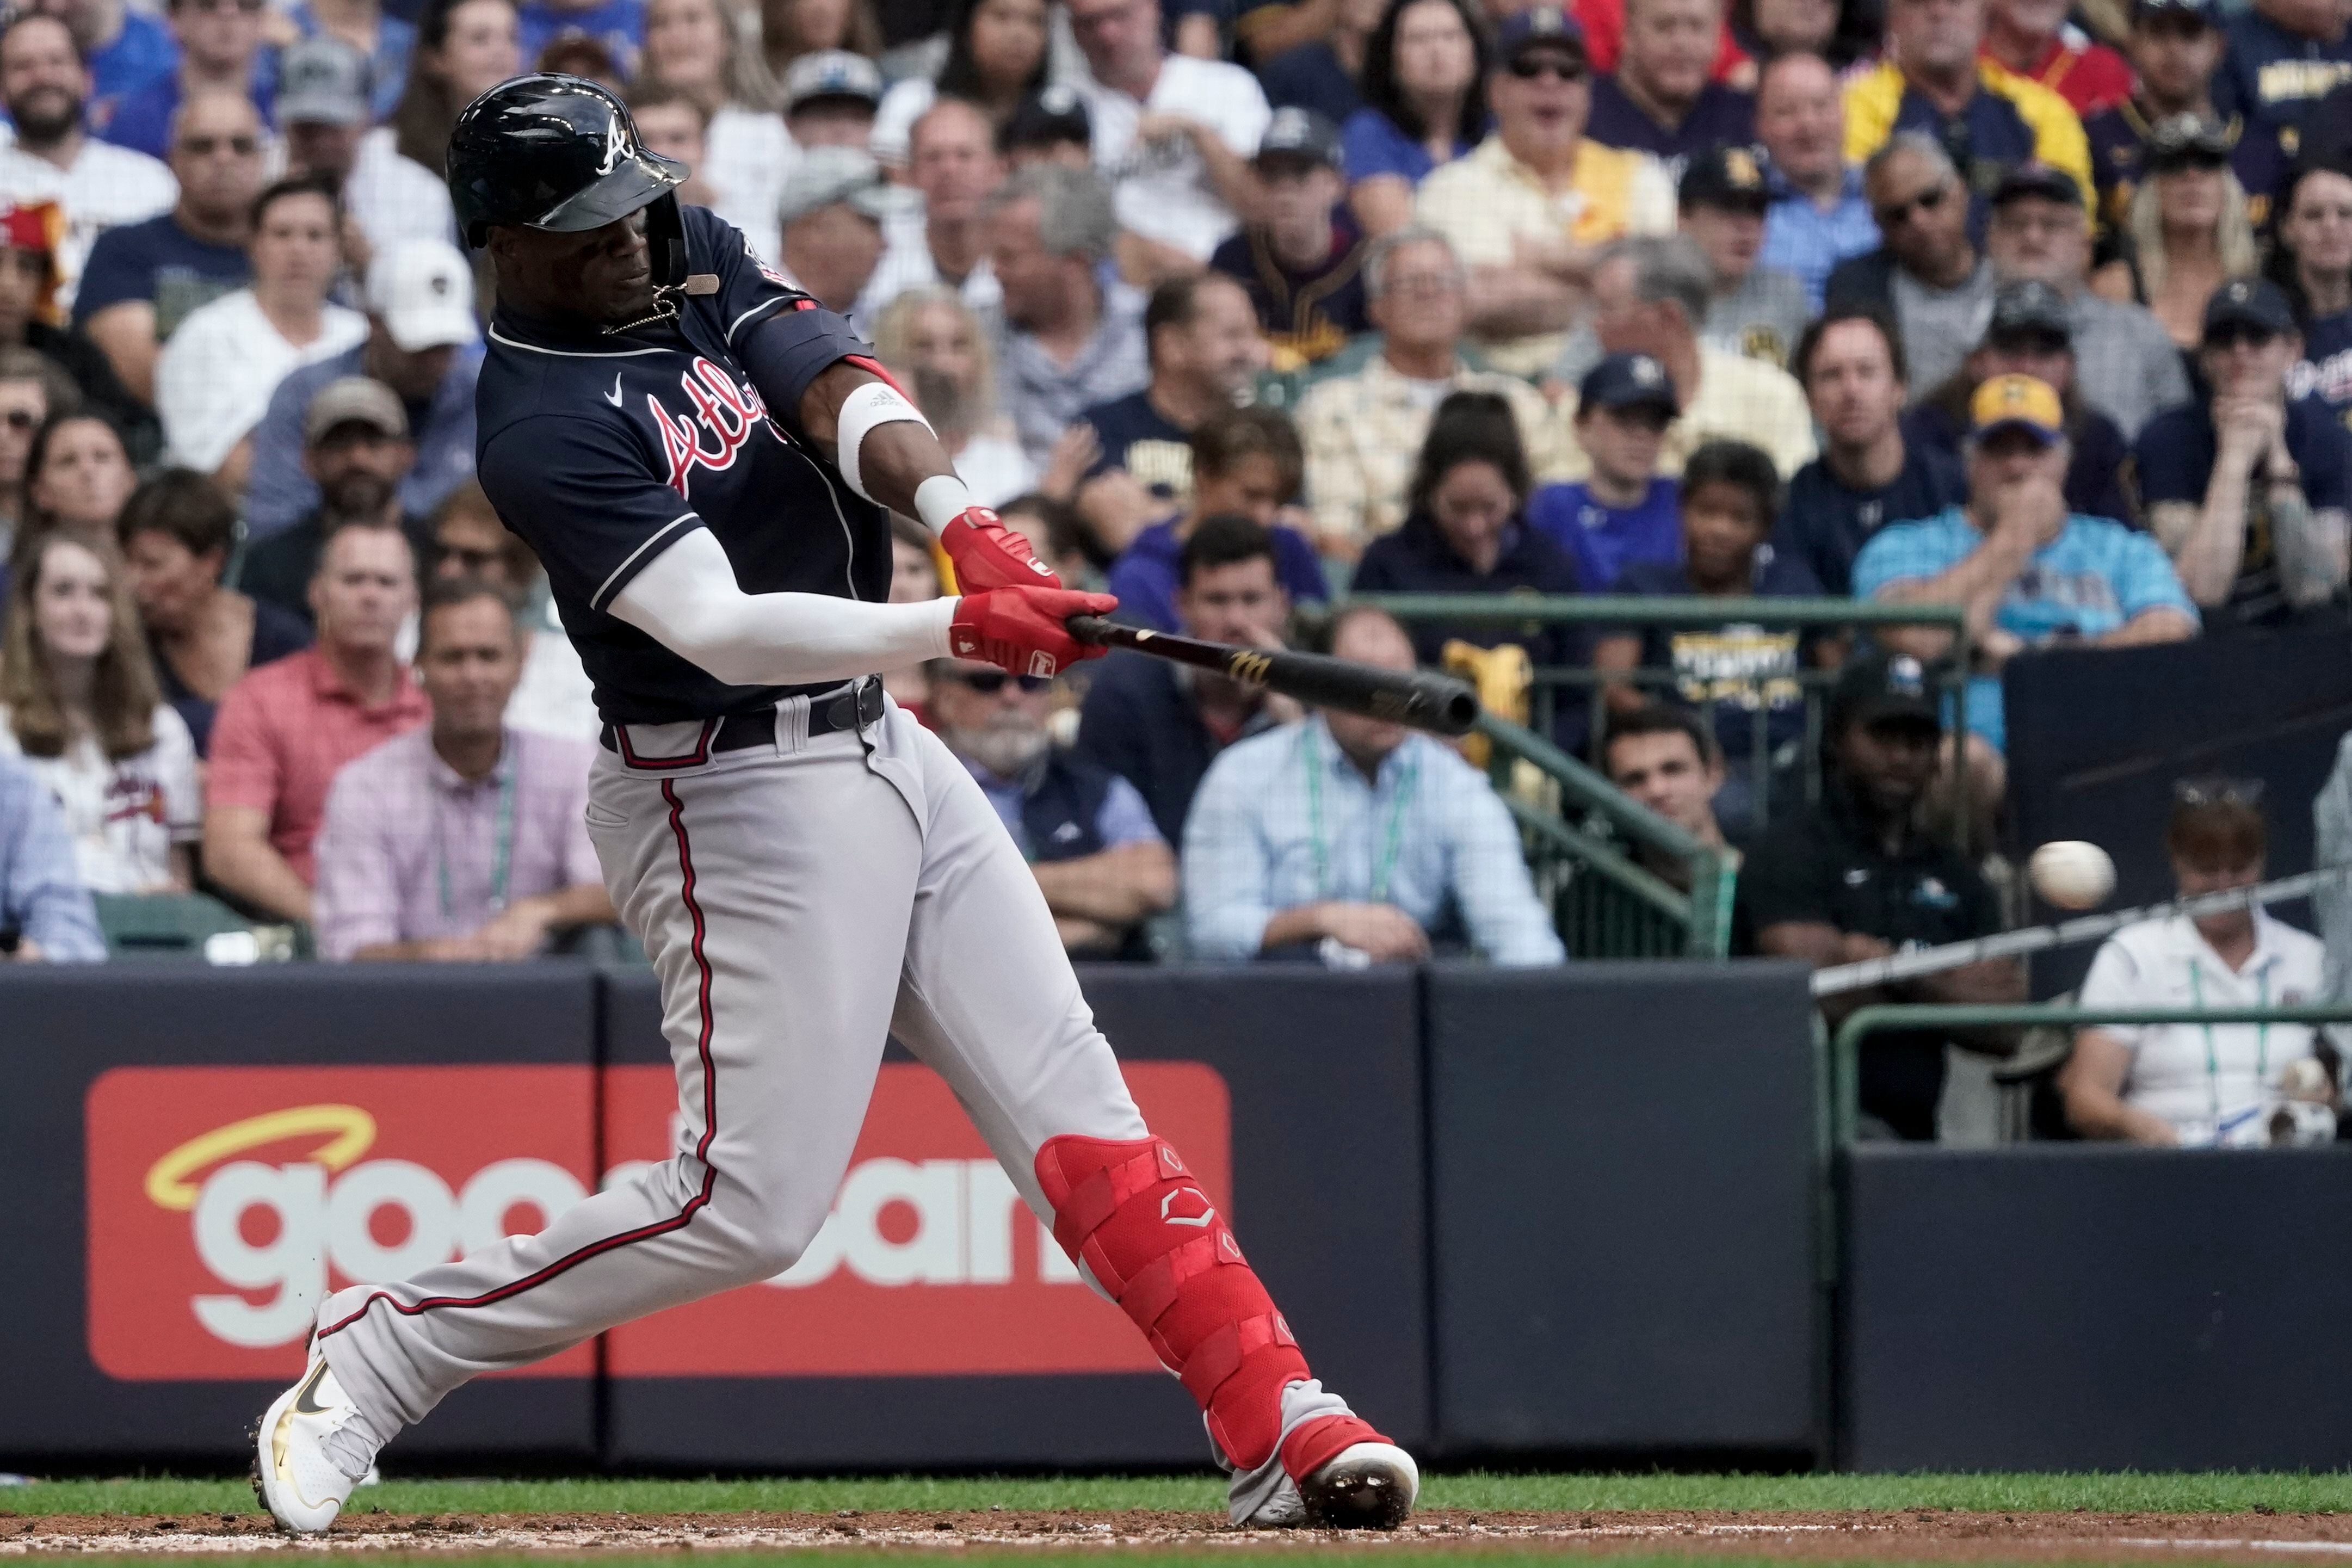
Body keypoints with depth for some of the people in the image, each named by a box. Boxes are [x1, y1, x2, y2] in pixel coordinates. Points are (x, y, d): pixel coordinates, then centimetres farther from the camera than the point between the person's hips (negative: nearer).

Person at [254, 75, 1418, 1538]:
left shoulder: (694, 259, 6)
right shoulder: (543, 431, -19)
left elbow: (842, 394, -8)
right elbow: (725, 629, -28)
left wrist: (969, 528, -27)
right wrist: (960, 628, -37)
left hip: (883, 749, 8)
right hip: (739, 799, -8)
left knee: (1072, 1100, 2)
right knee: (748, 1205, -11)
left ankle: (1284, 1430, 0)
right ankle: (373, 1355, 1)